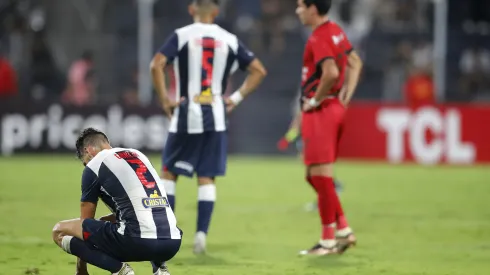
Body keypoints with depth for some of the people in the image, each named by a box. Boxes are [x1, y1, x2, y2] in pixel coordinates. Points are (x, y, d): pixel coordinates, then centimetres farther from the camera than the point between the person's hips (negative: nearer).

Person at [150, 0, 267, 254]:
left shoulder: (181, 36, -2)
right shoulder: (229, 40, 7)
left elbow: (157, 65, -15)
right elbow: (258, 70, 6)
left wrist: (164, 99, -7)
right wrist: (236, 98, 8)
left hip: (186, 115, -2)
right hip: (215, 118, 2)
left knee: (169, 172, 10)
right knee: (207, 178, 7)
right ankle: (202, 233, -2)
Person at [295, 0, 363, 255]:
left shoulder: (318, 38, -17)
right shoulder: (336, 31, 11)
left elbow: (331, 73, -31)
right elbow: (355, 64, 20)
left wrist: (315, 100, -16)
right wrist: (344, 98, 14)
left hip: (319, 111, -10)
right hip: (334, 108, 10)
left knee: (321, 175, -3)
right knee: (314, 175, 17)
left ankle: (328, 240, 2)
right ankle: (343, 230, 17)